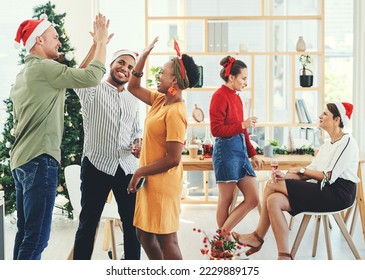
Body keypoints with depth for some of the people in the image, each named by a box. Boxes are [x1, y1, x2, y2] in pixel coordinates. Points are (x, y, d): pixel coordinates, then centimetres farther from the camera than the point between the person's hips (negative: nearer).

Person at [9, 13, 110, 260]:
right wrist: (102, 41, -5)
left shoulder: (22, 75, 19)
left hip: (21, 160, 10)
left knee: (25, 233, 14)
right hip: (40, 160, -10)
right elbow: (92, 77, -16)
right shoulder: (44, 68, -11)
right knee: (36, 237, -10)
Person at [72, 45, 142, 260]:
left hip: (127, 167, 5)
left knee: (132, 222, 11)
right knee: (89, 222, 4)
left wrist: (138, 145, -2)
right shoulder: (93, 91, -2)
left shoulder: (134, 100, 15)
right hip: (97, 166, -5)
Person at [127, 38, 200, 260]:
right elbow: (134, 87, 18)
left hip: (162, 184, -9)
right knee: (144, 234, 17)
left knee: (166, 239, -1)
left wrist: (140, 172, -13)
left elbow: (173, 159, -23)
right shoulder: (160, 100, 5)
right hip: (151, 182, 9)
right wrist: (145, 55, 7)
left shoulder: (175, 112, -21)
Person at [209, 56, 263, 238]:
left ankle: (223, 234, 12)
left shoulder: (236, 97, 15)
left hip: (240, 149, 9)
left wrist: (252, 153, 18)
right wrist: (243, 125, -15)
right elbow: (216, 129, -14)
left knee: (253, 199, 5)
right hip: (226, 150, -9)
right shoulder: (220, 96, -9)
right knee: (226, 200, 0)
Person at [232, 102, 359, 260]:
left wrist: (302, 170, -5)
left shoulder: (347, 142, -8)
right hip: (324, 191, 8)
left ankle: (258, 237, -3)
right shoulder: (328, 145, 20)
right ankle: (283, 256, -11)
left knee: (272, 185, -15)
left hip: (338, 194, -8)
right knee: (274, 200, -13)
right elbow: (310, 173, 11)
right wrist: (286, 176, -5)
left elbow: (328, 176, -16)